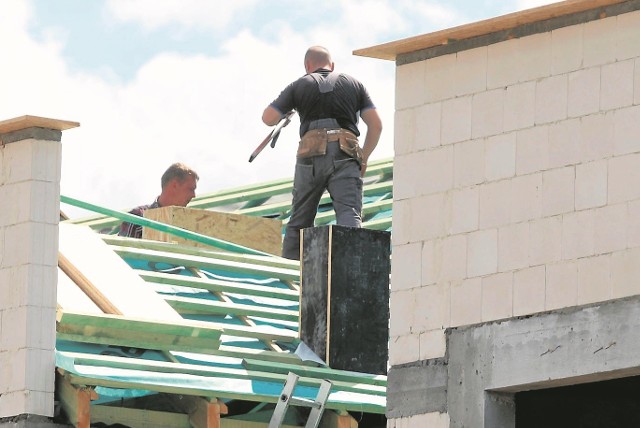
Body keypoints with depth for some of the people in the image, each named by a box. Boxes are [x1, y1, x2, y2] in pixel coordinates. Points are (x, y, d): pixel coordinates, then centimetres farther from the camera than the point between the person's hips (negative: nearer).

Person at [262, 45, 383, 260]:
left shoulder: (300, 85, 15)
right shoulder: (354, 84, 19)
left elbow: (268, 118, 9)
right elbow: (376, 124, 12)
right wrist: (364, 158, 19)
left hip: (311, 155, 0)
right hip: (345, 157, 0)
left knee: (299, 220, 11)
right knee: (350, 214, -12)